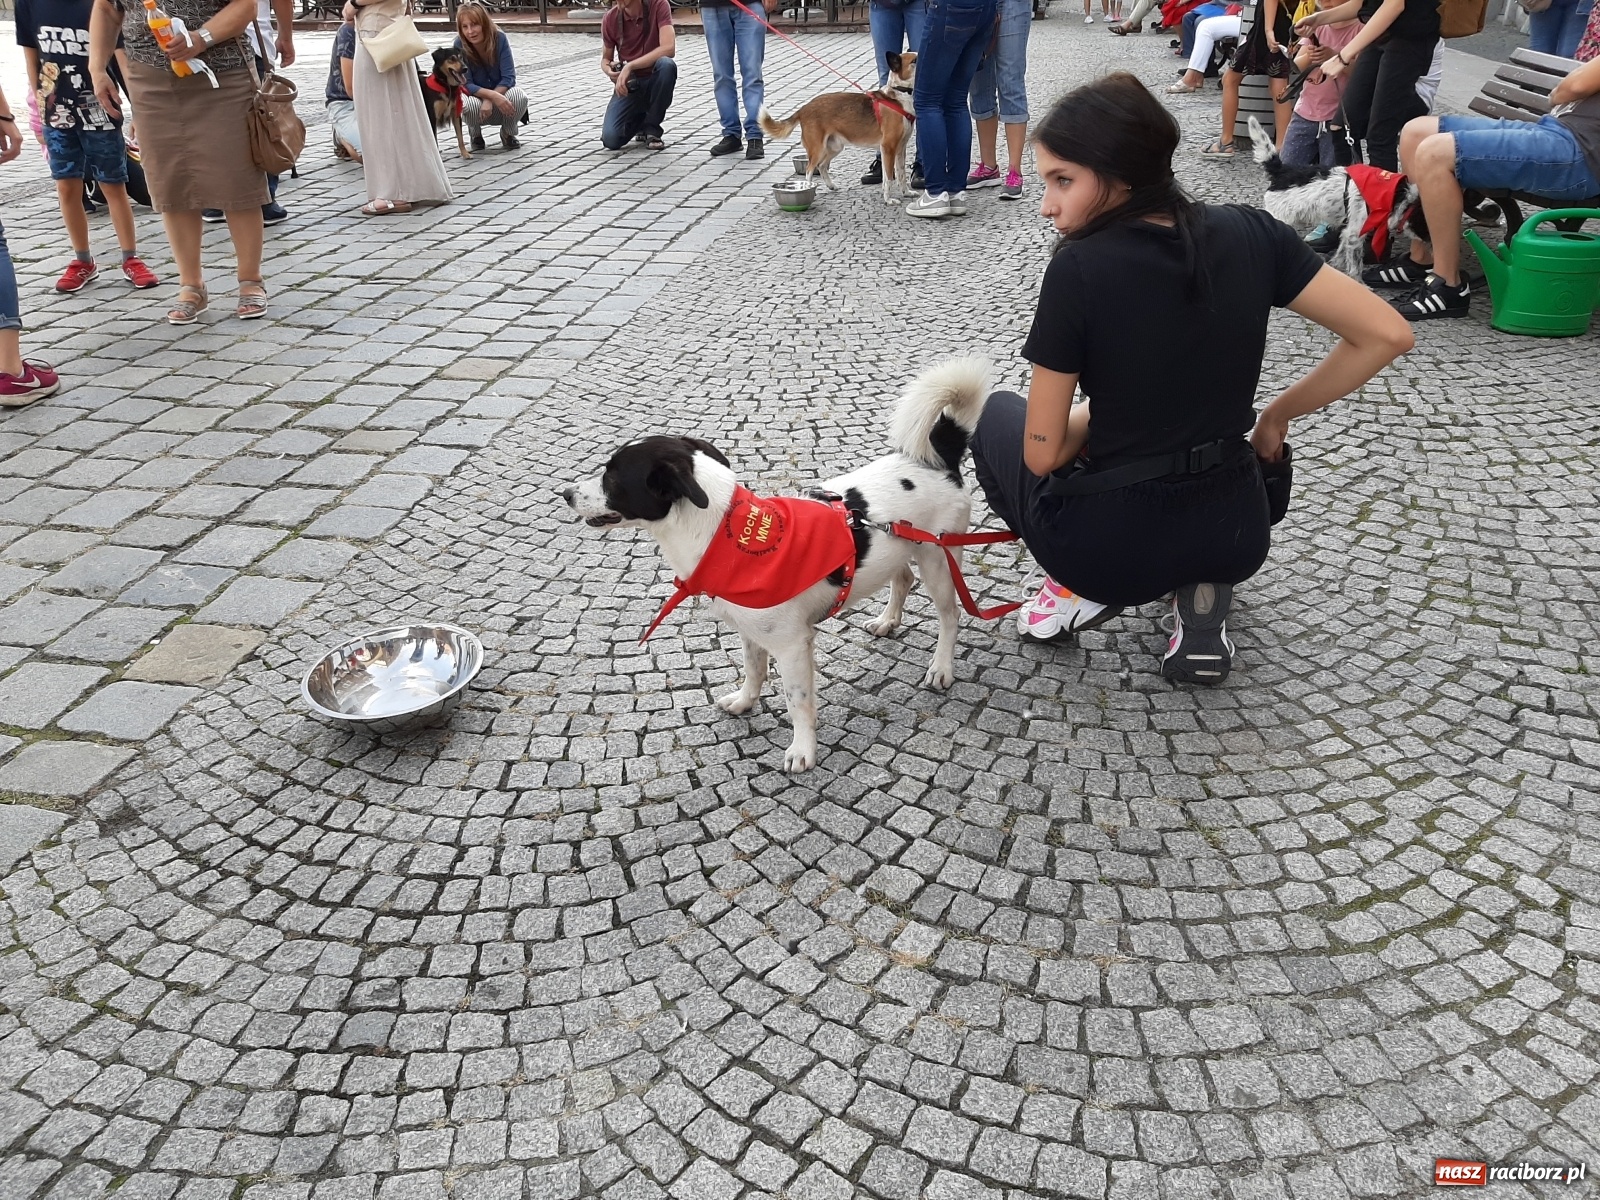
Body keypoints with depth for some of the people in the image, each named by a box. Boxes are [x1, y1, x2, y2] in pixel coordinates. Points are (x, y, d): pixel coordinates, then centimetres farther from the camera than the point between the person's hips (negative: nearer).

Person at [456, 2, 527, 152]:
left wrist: (489, 100, -33)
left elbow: (509, 77, -20)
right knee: (470, 105, -36)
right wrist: (493, 95, -37)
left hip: (501, 91, 1)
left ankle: (508, 134, -1)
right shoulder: (460, 45, -20)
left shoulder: (500, 38, -19)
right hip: (475, 95, -1)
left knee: (518, 96, -33)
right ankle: (475, 133, 2)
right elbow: (466, 84, -21)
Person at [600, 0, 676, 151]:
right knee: (611, 139, -22)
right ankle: (639, 119, 17)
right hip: (627, 85, 1)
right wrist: (609, 70, -16)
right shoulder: (610, 18, -5)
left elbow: (669, 48, -26)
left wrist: (630, 66, -29)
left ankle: (651, 128, -11)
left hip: (655, 81, -1)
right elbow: (605, 59, 9)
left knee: (667, 65, -36)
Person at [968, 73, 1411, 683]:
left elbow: (1043, 453, -13)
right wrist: (1277, 414, 10)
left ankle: (1081, 585, 10)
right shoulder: (1250, 234, -6)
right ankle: (1203, 601, 13)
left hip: (1108, 549, -3)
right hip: (1236, 537, 3)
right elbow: (1387, 335, -3)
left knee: (995, 414, 25)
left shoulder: (1079, 269, -19)